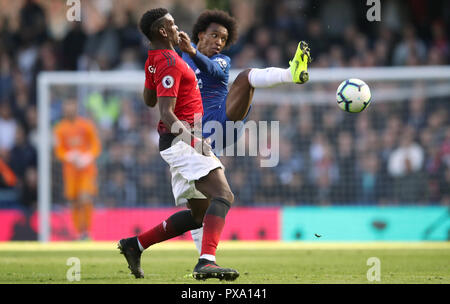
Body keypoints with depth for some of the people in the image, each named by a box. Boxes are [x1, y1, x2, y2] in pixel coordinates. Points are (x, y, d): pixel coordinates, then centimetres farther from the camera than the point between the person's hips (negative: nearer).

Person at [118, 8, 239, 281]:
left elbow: (149, 100, 32)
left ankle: (135, 245, 17)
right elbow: (166, 112, -22)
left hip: (182, 143, 11)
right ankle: (207, 261, -41)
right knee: (223, 196, -25)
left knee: (198, 215, 13)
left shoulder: (155, 60, 16)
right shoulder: (170, 63, -14)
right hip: (183, 142, -11)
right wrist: (185, 132, -35)